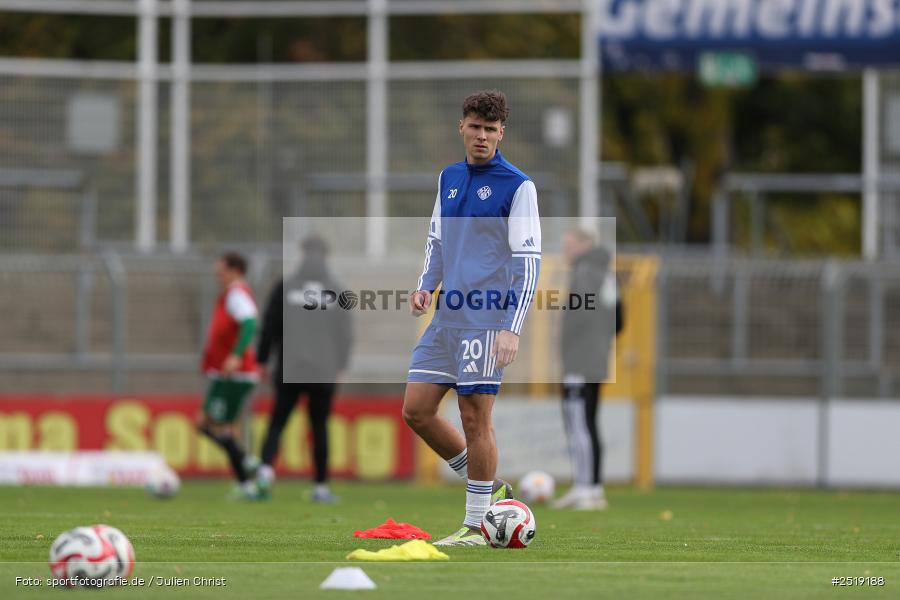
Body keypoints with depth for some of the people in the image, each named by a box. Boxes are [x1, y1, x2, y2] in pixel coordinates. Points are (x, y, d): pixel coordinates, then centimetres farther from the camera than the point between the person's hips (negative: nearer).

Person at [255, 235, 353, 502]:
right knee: (320, 427, 7)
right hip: (324, 372, 1)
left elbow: (270, 327, 1)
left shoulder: (285, 287, 0)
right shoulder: (336, 292, 2)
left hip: (289, 371, 0)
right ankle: (321, 486, 6)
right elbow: (346, 334, 6)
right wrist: (340, 364, 20)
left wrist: (262, 360, 11)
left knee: (277, 424, 4)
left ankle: (266, 468, -19)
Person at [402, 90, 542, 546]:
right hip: (446, 318, 7)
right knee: (416, 410, 5)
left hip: (486, 320, -7)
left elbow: (529, 261, -11)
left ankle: (477, 526, 5)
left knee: (475, 419, -5)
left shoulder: (517, 186, -7)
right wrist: (425, 286, 5)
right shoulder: (449, 178, 13)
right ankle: (487, 488, 20)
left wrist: (513, 328, -18)